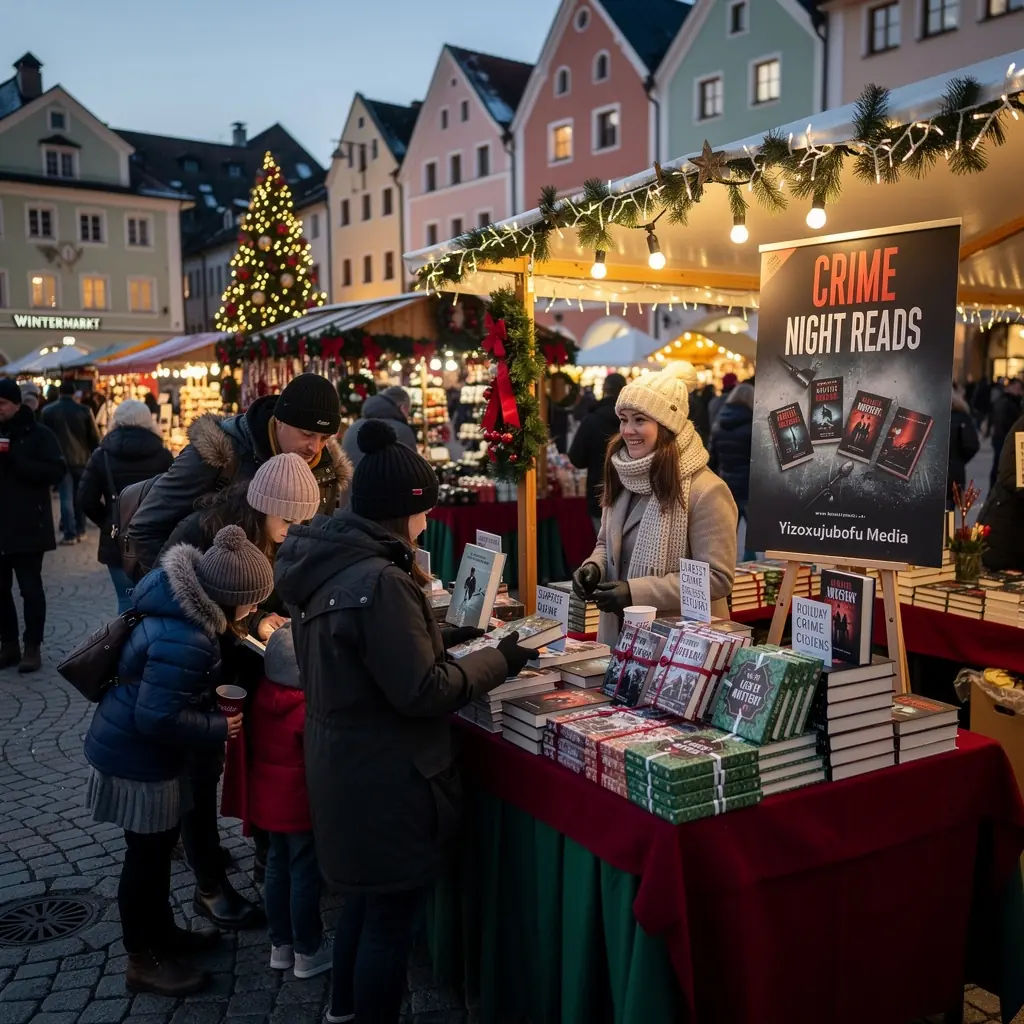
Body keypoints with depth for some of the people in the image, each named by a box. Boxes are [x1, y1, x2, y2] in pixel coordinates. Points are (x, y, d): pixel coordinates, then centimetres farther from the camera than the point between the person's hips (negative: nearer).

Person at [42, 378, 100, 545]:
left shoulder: (48, 411, 0)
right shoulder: (84, 410, -3)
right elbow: (94, 436, 0)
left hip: (61, 459, -1)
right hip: (82, 458, 1)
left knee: (66, 497, -1)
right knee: (79, 496, 13)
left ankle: (70, 534, -6)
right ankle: (80, 531, 18)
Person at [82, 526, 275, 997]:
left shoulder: (182, 604, -4)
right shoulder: (184, 642, -35)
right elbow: (157, 719, -31)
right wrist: (218, 729, -19)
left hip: (134, 748, 9)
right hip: (136, 759, -9)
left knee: (160, 845, 23)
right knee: (147, 855, 8)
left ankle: (162, 930, 42)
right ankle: (142, 961, 27)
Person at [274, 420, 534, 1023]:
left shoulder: (328, 564, 1)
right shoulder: (379, 582, -28)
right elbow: (421, 691, -25)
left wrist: (437, 637, 10)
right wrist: (499, 661, -14)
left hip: (345, 763, 10)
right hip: (385, 779, -10)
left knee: (368, 898, 28)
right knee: (392, 916, 10)